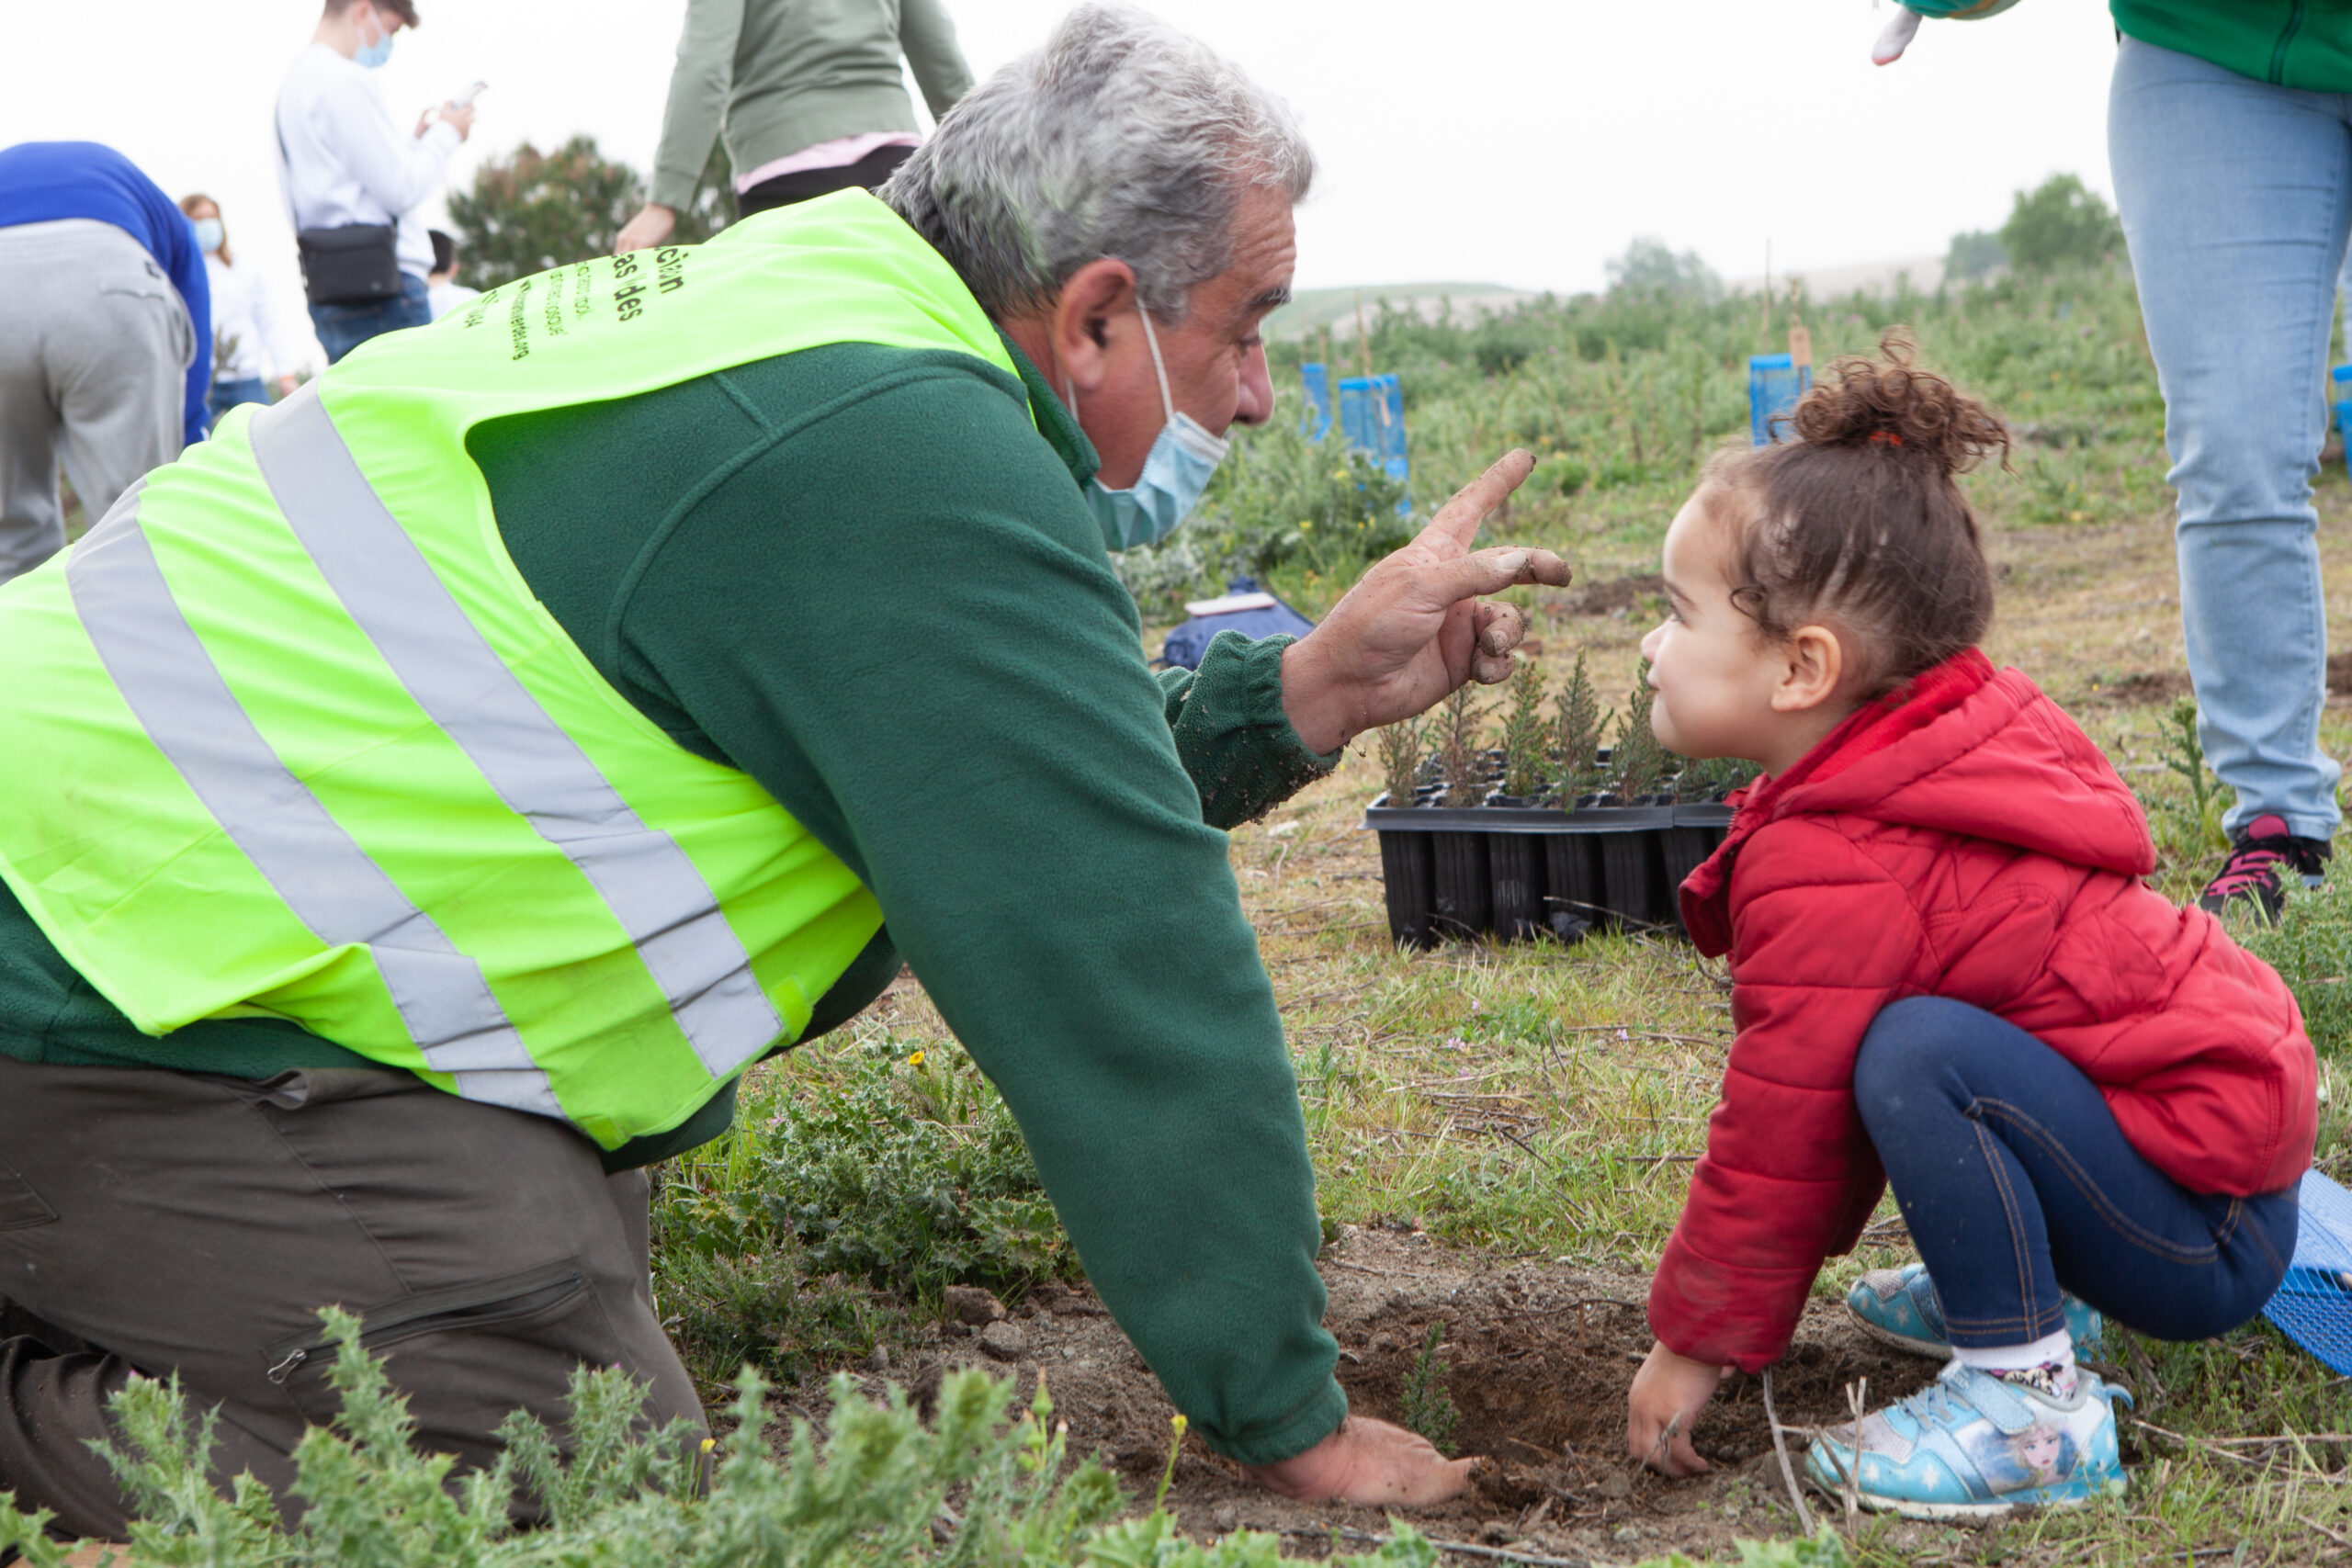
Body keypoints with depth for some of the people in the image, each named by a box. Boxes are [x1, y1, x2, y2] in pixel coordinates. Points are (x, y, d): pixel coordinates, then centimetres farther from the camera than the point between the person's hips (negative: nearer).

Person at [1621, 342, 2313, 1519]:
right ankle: (2032, 1296, 18)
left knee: (1916, 1055, -30)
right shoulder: (1945, 745, 7)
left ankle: (2031, 1404, -18)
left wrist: (1697, 1340, -1)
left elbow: (1781, 1126, -14)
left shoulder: (1829, 873, -22)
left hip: (2198, 1229, -10)